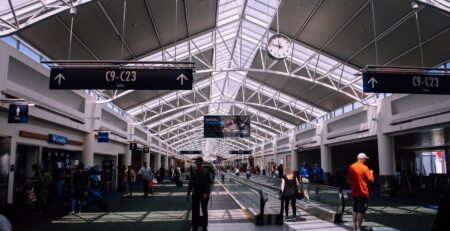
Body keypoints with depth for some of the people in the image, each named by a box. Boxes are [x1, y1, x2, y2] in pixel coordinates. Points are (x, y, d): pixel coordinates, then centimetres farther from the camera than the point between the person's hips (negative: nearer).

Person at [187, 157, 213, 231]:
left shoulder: (206, 171, -9)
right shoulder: (194, 172, 4)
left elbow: (209, 183, -12)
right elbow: (191, 183, 8)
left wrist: (206, 193, -19)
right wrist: (188, 193, 5)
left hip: (204, 194, -3)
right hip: (195, 194, 4)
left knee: (204, 211, 9)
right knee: (195, 211, 6)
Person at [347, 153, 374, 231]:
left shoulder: (351, 167, 3)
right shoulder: (364, 167, -13)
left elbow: (348, 180, 9)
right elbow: (371, 179, -8)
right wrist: (371, 173, 9)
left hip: (354, 193, 5)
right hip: (363, 193, -5)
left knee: (355, 210, 15)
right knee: (361, 211, 0)